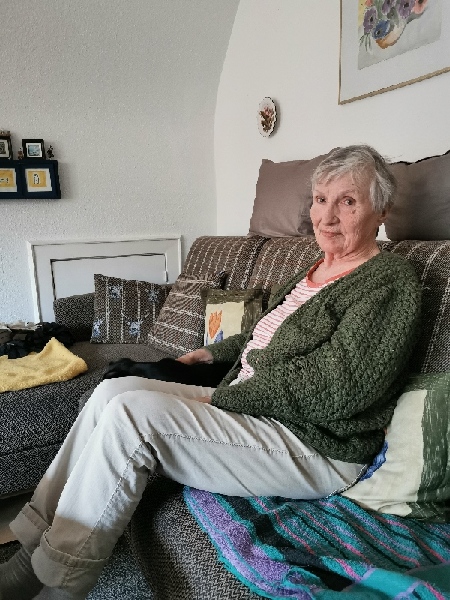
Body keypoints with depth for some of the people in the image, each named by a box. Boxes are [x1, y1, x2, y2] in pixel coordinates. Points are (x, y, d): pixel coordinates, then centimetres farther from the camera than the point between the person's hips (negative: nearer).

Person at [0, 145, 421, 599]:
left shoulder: (390, 280, -11)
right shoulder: (318, 271, 16)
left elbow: (335, 388, -21)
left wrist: (223, 398, -16)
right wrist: (217, 352, 24)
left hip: (316, 447, -9)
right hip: (246, 403, 9)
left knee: (131, 413, -23)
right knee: (114, 390, -4)